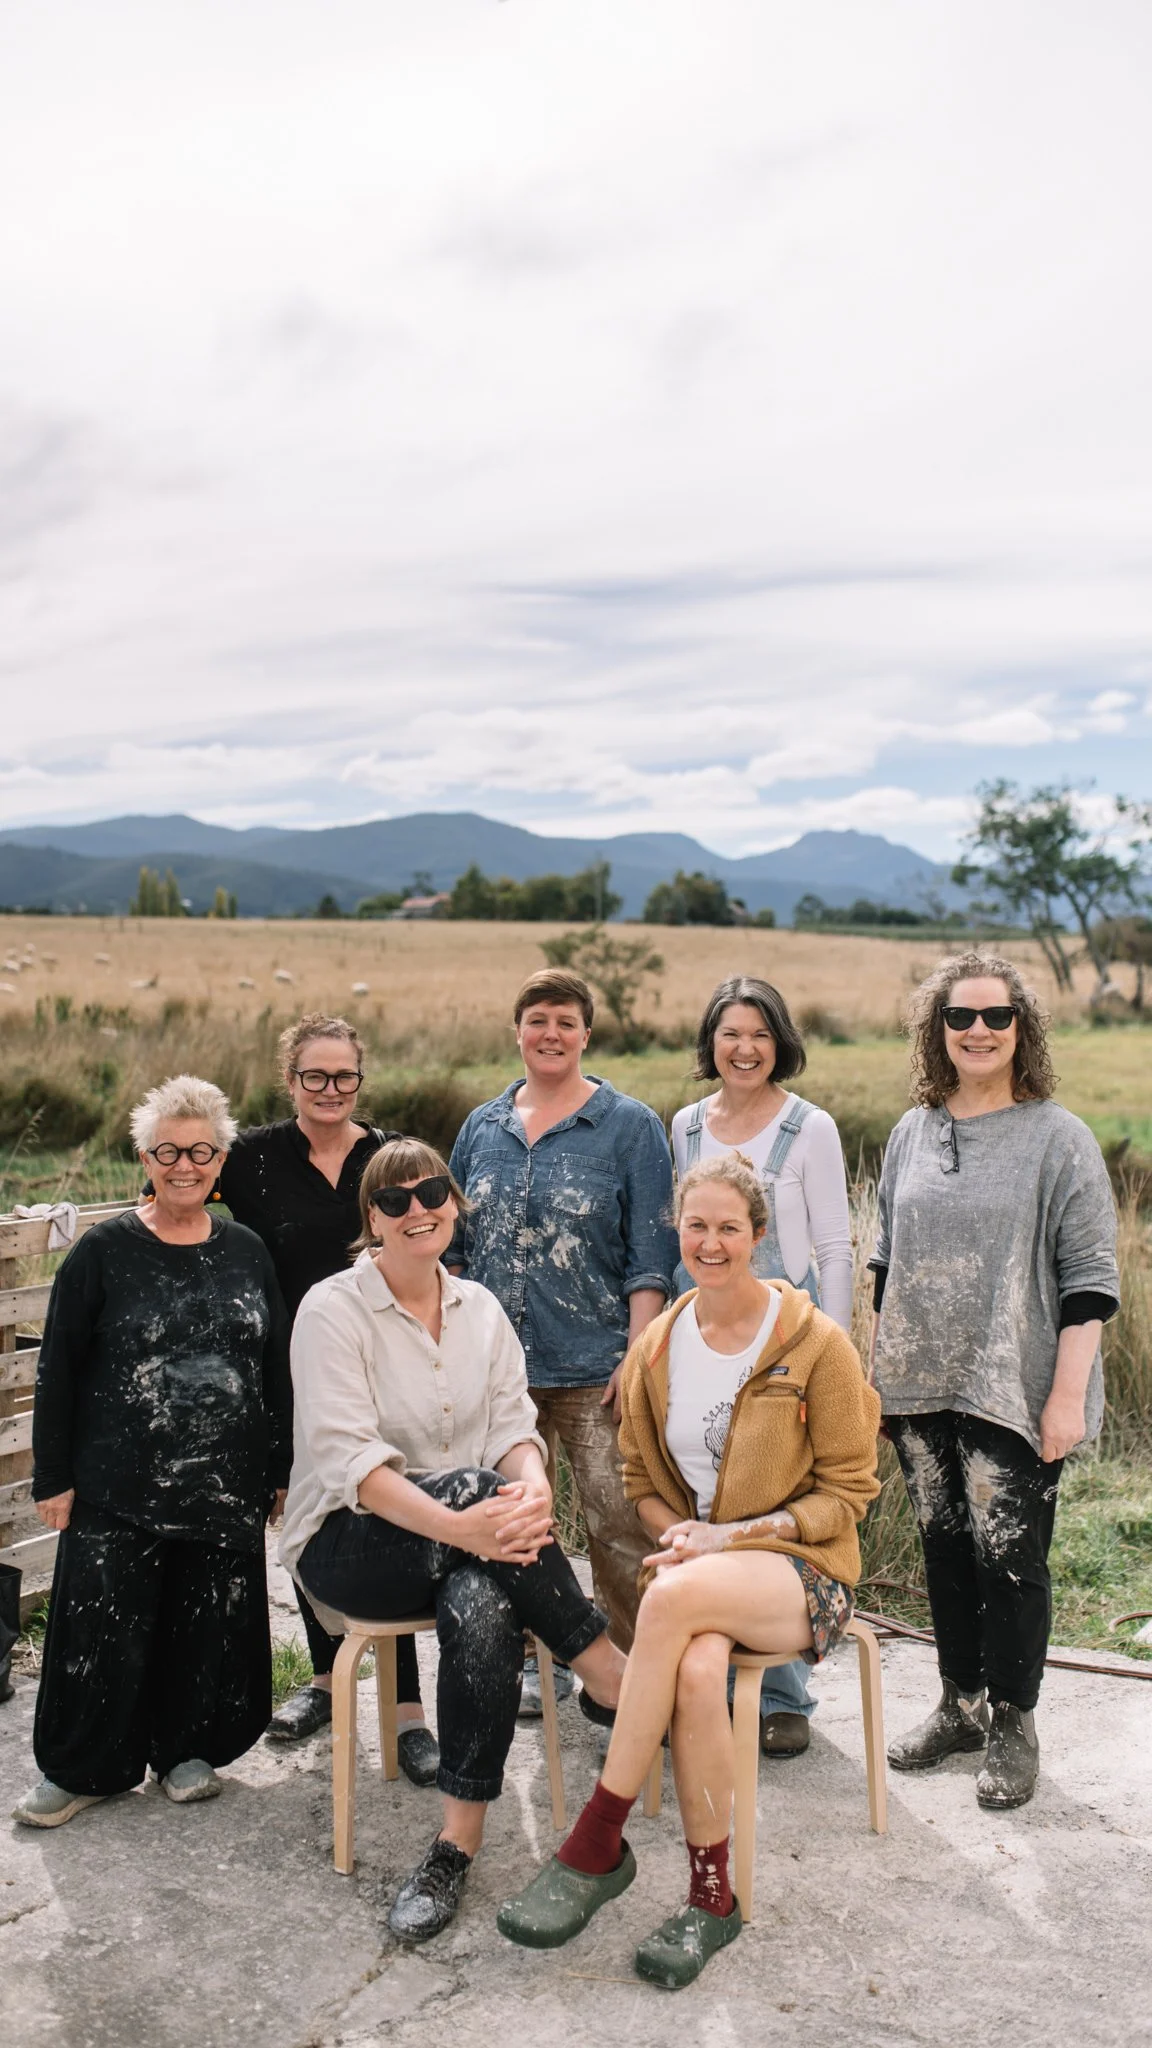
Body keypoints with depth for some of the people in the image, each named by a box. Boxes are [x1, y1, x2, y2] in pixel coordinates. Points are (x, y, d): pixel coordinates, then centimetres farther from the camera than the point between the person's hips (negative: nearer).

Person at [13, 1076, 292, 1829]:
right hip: (118, 1491, -2)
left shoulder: (247, 1252, 4)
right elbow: (59, 1371, -2)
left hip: (225, 1487, 3)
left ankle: (187, 1748, 31)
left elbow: (277, 1369, 9)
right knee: (104, 1632, 4)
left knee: (208, 1627, 10)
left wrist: (281, 1470, 9)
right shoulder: (104, 1252, -4)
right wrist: (52, 1477, -4)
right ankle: (83, 1768, 25)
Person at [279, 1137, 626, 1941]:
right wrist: (457, 1524, -34)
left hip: (467, 1533, 4)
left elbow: (515, 1427, 2)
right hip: (350, 1541, -4)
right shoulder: (332, 1310, -8)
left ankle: (459, 1844, -22)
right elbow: (346, 1458, -19)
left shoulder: (481, 1309, 9)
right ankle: (616, 1681, -21)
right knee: (472, 1485, -34)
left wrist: (532, 1487, -24)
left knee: (482, 1606, -33)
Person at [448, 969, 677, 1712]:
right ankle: (541, 1661, 30)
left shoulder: (630, 1125, -2)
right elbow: (456, 1244, 15)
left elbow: (651, 1255, -5)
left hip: (594, 1365, -4)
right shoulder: (483, 1128, 10)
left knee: (619, 1525, -4)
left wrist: (638, 1357, -12)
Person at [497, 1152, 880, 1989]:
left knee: (677, 1595, -36)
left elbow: (847, 1493, -3)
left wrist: (730, 1535, -14)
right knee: (698, 1670, -34)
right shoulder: (657, 1347, 7)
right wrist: (679, 1532, -7)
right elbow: (640, 1480, 17)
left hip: (802, 1569, -3)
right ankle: (712, 1896, -15)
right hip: (695, 1565, 3)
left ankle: (598, 1841, -25)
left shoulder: (816, 1342, -6)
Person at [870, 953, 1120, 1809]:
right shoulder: (912, 1134, 8)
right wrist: (878, 1364, 13)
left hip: (1013, 1389, -4)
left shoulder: (1057, 1138, -6)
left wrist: (1068, 1395, -13)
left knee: (1010, 1555, 1)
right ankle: (960, 1704, 30)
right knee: (946, 1547, 14)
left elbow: (1090, 1279, -8)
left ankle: (1013, 1725, 19)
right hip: (920, 1386, 5)